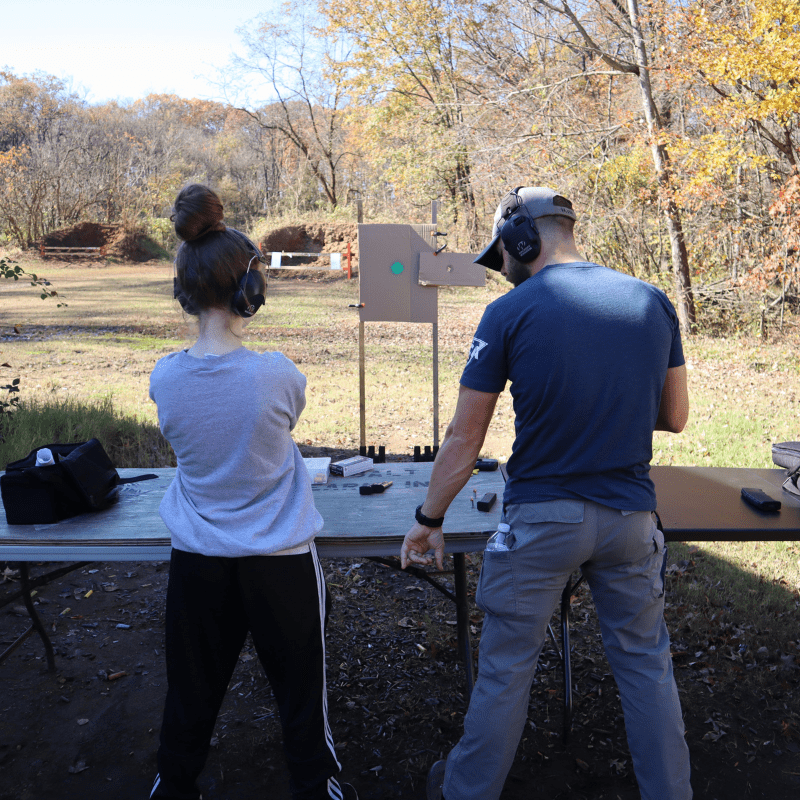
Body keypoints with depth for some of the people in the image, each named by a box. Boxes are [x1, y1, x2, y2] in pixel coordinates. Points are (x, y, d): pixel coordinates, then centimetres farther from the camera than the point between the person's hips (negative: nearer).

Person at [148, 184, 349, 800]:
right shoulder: (278, 374, -19)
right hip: (280, 560, -3)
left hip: (196, 560, 3)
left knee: (193, 690, 22)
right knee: (301, 689, 16)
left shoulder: (164, 377, -10)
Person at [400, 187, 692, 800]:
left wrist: (429, 519, 4)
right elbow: (675, 417, 8)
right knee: (646, 662, 20)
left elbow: (464, 441, -8)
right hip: (631, 513, 4)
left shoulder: (509, 313, -11)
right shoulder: (652, 301, 0)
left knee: (507, 664, 12)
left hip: (542, 516, -3)